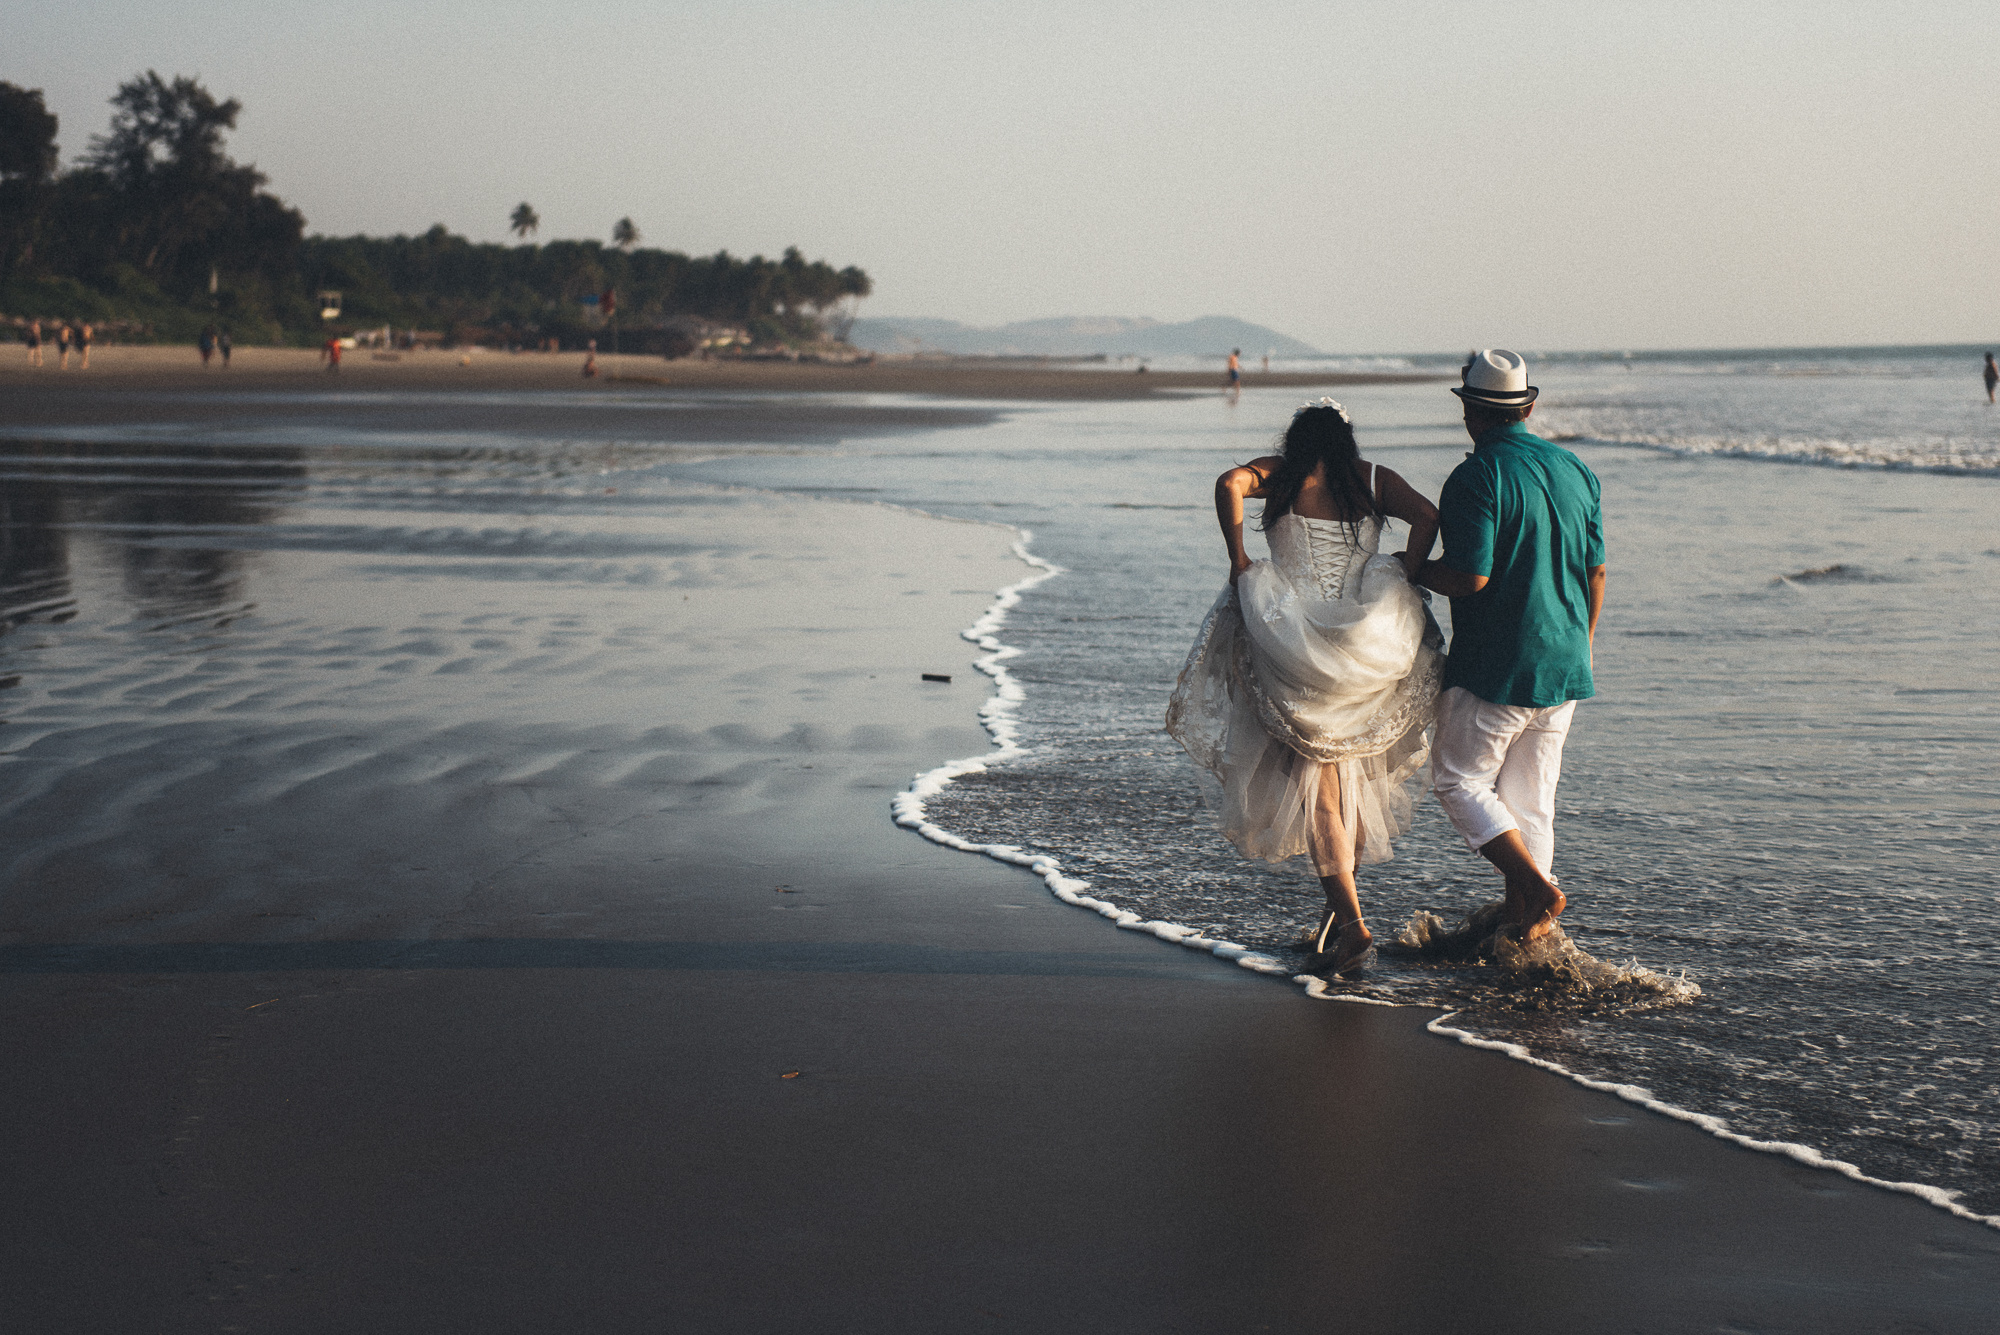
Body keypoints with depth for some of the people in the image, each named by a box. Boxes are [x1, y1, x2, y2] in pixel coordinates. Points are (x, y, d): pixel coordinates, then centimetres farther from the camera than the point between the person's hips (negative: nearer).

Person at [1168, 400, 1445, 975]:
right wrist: (1403, 586, -1)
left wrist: (1239, 562, -8)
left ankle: (1351, 922, -14)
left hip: (1300, 642, -3)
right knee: (1350, 774, 20)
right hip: (1367, 643, 3)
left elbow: (1229, 484, -14)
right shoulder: (1373, 479, 12)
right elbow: (1426, 517, -4)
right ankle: (1338, 905, 26)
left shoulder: (1279, 474, 7)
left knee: (1318, 782, -3)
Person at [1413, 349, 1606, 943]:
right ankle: (1527, 921, 15)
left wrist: (1412, 568, -3)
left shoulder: (1476, 477, -15)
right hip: (1564, 668, 7)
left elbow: (1470, 577, -21)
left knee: (1458, 780, 8)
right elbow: (1596, 571, 12)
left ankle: (1536, 888, -6)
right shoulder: (1575, 471, 8)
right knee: (1531, 797, 14)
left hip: (1495, 666, -7)